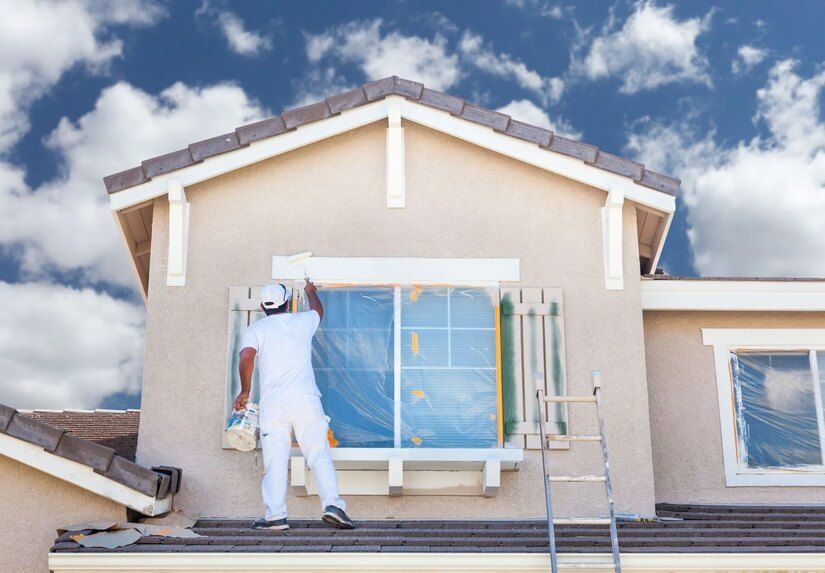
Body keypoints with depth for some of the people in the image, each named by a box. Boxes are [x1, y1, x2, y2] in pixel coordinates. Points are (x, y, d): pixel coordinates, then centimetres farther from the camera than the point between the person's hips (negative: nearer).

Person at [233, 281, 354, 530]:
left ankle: (275, 514, -7)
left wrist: (245, 391, 2)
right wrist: (311, 291, 60)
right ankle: (332, 503, -14)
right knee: (319, 454, -2)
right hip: (305, 398, 1)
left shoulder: (255, 329, 9)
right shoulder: (302, 322, 16)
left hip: (272, 402, 0)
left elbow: (247, 357, -9)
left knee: (275, 460, -2)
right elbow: (318, 310, 40)